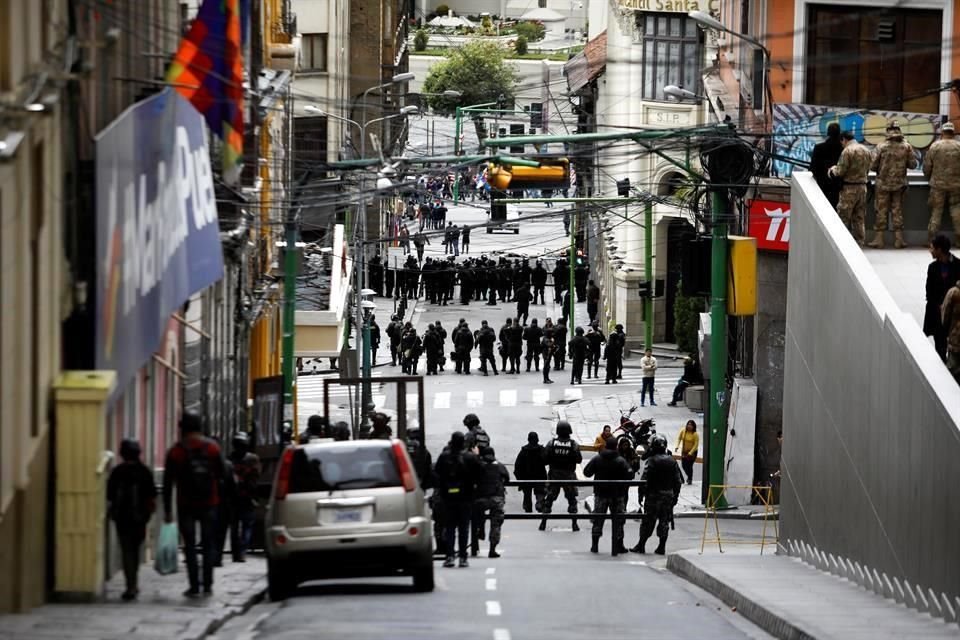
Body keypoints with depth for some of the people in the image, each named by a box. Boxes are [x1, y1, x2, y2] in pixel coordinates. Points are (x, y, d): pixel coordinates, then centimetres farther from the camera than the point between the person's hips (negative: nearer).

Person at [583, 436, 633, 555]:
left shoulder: (596, 459, -4)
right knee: (618, 520, 8)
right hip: (617, 495, -2)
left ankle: (595, 545, 7)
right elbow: (629, 475, -14)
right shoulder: (620, 461, -11)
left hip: (600, 493, 2)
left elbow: (587, 472, -1)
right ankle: (619, 545, 9)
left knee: (597, 519, 10)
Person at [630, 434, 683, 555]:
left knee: (648, 522, 2)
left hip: (653, 495, -4)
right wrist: (675, 496, 15)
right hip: (668, 495, 4)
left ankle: (641, 546, 6)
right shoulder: (672, 461, 4)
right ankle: (662, 547, 7)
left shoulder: (651, 461, -12)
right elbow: (678, 481, 8)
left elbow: (644, 480, -14)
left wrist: (641, 495, -5)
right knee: (664, 521, 8)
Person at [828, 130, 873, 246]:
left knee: (843, 218, -1)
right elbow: (868, 169, 12)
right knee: (859, 219, 12)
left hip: (849, 188, -7)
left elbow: (840, 171, -14)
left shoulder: (847, 151, -14)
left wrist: (832, 170, 6)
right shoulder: (866, 150, 8)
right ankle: (859, 243, 14)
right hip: (862, 187, 7)